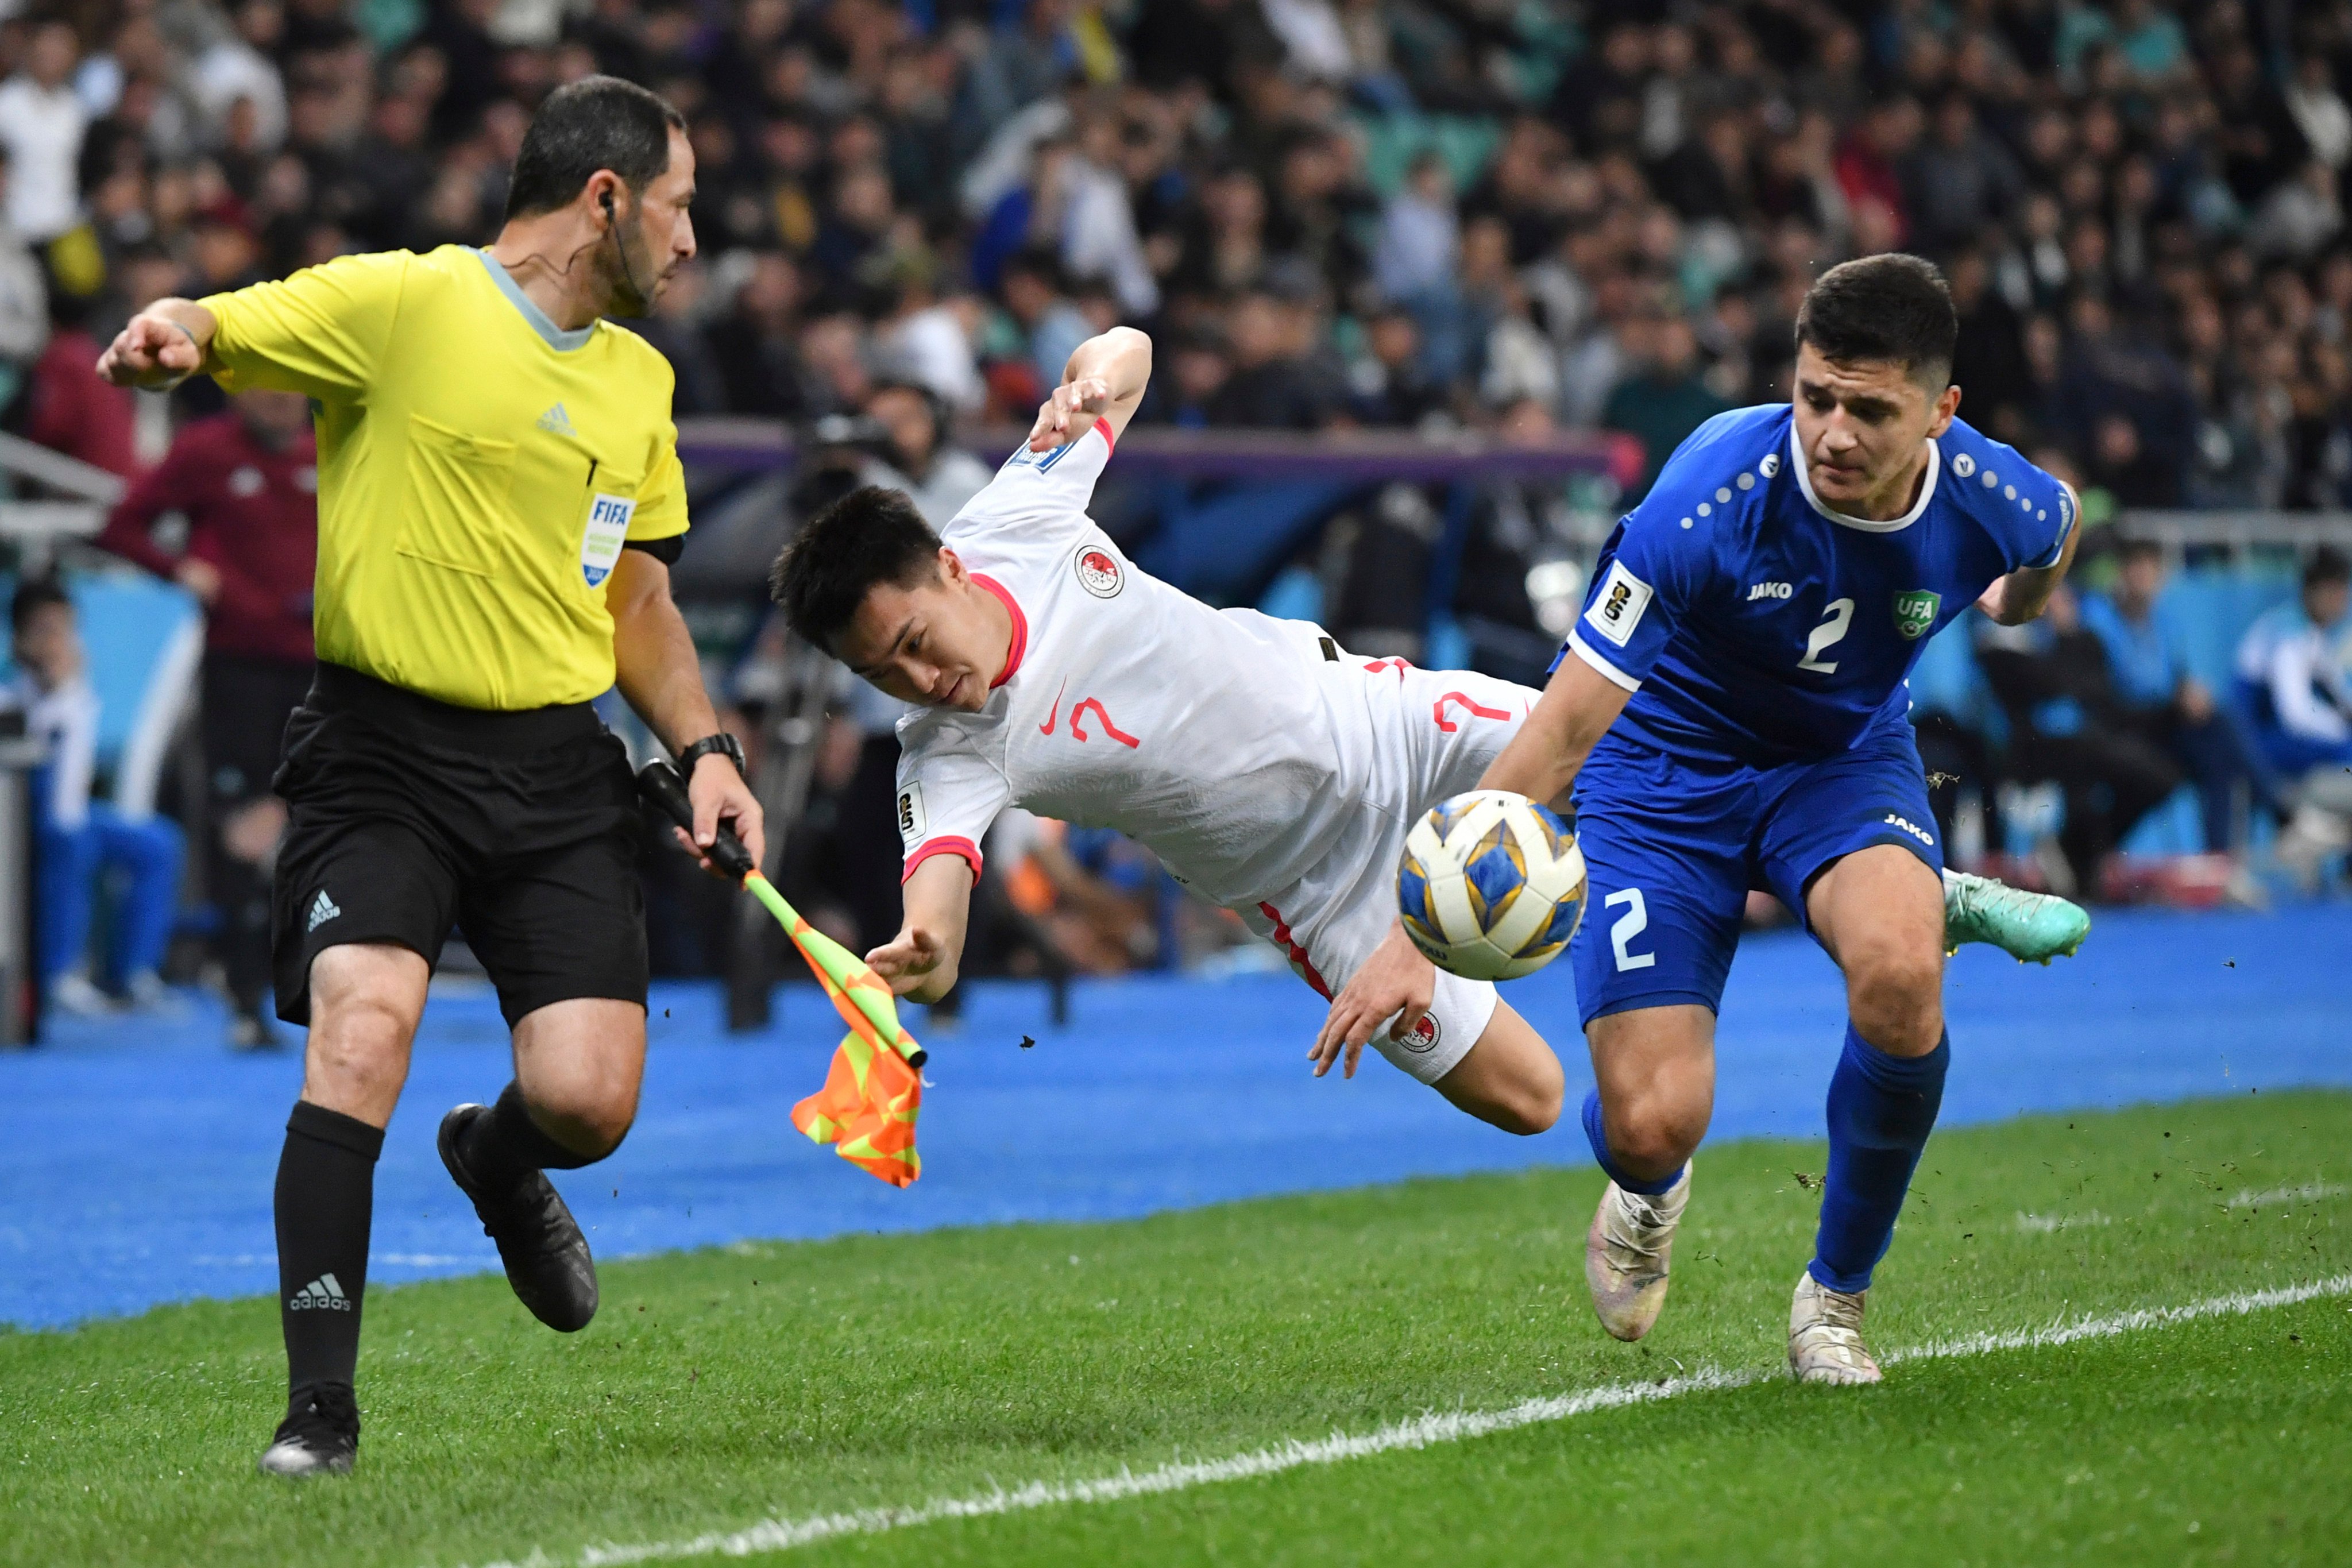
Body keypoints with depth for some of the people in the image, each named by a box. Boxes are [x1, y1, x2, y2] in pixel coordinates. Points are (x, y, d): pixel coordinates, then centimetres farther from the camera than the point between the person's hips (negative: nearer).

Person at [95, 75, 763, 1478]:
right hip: (385, 747, -5)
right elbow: (209, 334, -10)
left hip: (563, 769, 5)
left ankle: (497, 1163, 31)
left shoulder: (639, 379, 16)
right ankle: (322, 1406, -11)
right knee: (363, 1034, -23)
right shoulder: (402, 302, -5)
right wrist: (173, 333, -34)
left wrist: (703, 748, 11)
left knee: (588, 1101, -8)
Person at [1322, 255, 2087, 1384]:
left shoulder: (1996, 504, -22)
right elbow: (1560, 731, -31)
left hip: (1843, 756, 2)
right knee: (1654, 1124, -14)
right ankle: (1646, 1198, 30)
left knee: (1900, 971, -31)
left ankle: (1837, 1293, -5)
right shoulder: (1712, 497, -33)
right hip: (1668, 771, -2)